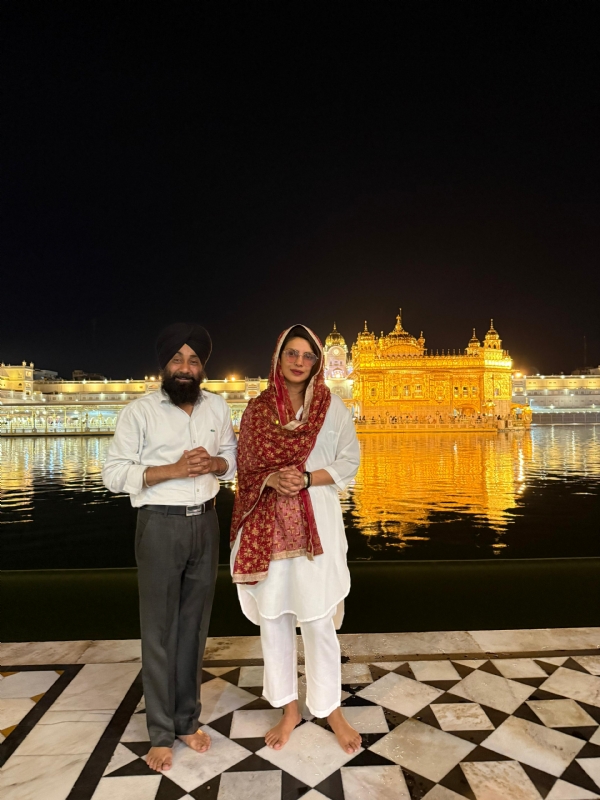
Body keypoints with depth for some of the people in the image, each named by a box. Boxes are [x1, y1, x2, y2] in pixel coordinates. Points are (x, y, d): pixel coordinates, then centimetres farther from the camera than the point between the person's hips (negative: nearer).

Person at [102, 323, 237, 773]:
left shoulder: (218, 407, 6)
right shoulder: (139, 412, -6)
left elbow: (234, 459, 13)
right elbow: (114, 474, -9)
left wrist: (214, 463, -10)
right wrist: (174, 469, -19)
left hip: (205, 522, 4)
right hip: (160, 525, -3)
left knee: (195, 624, 13)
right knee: (159, 630, 6)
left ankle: (188, 720, 31)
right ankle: (161, 733, 24)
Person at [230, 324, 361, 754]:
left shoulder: (332, 405, 0)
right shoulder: (257, 408, 3)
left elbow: (349, 462, 0)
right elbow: (246, 467, 6)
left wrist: (305, 479, -15)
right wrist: (272, 480, -15)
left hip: (315, 523, -2)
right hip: (267, 525, 2)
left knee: (319, 620, 4)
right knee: (273, 618, 11)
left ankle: (331, 708, 29)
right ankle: (289, 708, 32)